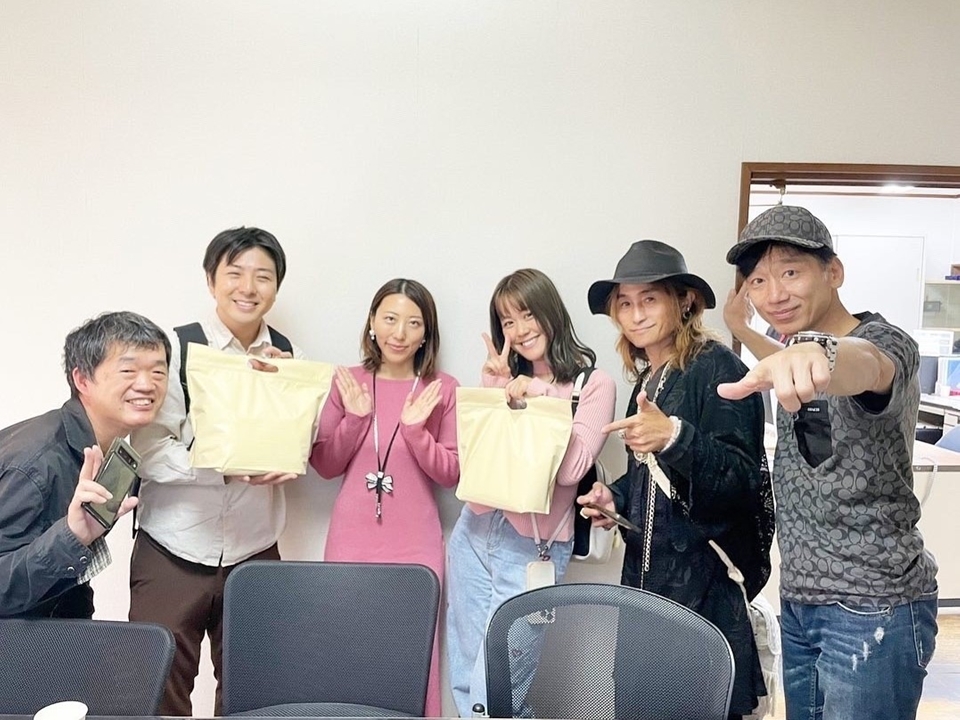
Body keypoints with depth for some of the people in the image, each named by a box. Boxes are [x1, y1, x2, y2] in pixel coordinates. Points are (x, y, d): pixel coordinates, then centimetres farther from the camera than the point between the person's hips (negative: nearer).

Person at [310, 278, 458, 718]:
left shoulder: (443, 389, -2)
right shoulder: (347, 382, 2)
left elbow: (451, 475, -3)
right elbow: (325, 467, 3)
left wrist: (416, 429, -18)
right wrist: (356, 417, -12)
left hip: (416, 547, -1)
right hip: (350, 541, 2)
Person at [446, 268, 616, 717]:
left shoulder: (595, 384, -4)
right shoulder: (504, 380, 9)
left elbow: (572, 468, -13)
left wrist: (537, 399, -17)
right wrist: (495, 390, -8)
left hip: (534, 548, -5)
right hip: (474, 534, 5)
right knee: (465, 682, 13)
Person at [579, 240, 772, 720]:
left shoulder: (716, 368, -12)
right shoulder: (647, 380, 10)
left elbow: (741, 480, -20)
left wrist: (675, 437, -35)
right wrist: (615, 498, 2)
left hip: (704, 578, -7)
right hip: (647, 572, 7)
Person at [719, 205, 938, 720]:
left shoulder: (887, 342, -16)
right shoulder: (794, 350, 7)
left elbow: (867, 365, -41)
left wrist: (819, 354, -63)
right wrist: (741, 330, 19)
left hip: (872, 610, -7)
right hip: (798, 600, 7)